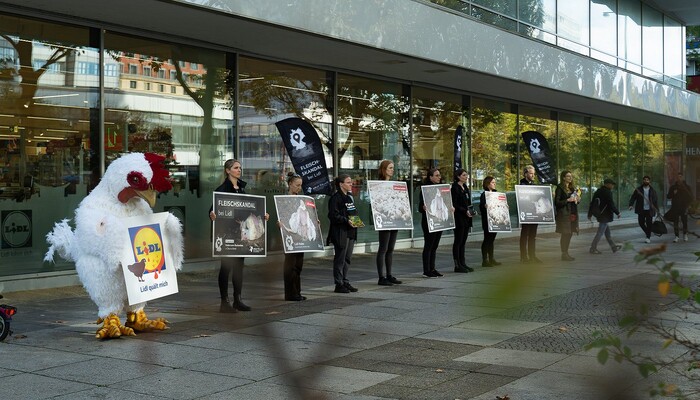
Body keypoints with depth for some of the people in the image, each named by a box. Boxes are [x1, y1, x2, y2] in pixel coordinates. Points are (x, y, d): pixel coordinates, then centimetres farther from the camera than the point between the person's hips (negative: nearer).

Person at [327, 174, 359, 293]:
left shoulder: (350, 197, 17)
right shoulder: (336, 198, -10)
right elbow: (333, 215, -17)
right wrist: (346, 221, -23)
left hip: (351, 232, 8)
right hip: (340, 232, -8)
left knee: (348, 258, 12)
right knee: (340, 258, -3)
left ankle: (345, 282, 20)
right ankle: (339, 284, 2)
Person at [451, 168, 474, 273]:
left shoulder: (465, 188, 16)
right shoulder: (455, 188, -10)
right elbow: (454, 205, -15)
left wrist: (471, 211, 7)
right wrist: (465, 211, -20)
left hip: (466, 218, 8)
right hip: (459, 218, -8)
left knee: (463, 242, 10)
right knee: (458, 241, -4)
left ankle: (463, 264, 14)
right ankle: (457, 265, -1)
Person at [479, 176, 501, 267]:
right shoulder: (484, 194, -8)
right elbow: (481, 206, -16)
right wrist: (484, 206, -36)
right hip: (487, 220, -7)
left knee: (491, 239, 12)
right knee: (487, 239, -5)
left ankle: (491, 259, 17)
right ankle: (485, 260, -2)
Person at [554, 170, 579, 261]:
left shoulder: (573, 188, 16)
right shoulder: (560, 188, -7)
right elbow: (557, 202, -13)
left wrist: (577, 200, 3)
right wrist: (567, 200, -20)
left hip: (572, 213, 7)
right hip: (564, 214, -7)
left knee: (569, 233, 8)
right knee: (565, 234, -6)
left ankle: (566, 253, 15)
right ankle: (564, 254, -1)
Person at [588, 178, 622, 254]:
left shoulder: (598, 191, 11)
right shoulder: (607, 192, -16)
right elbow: (611, 204, -18)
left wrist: (590, 214, 18)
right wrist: (617, 213, -7)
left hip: (599, 214, 9)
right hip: (605, 215, -9)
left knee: (607, 231, 17)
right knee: (600, 232, -4)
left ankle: (613, 247, 26)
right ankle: (593, 248, -2)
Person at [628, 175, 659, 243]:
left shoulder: (652, 190, 4)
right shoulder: (638, 189, 3)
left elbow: (656, 200, 5)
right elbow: (633, 197, 1)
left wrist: (657, 209, -3)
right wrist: (631, 205, -14)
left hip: (649, 210, -1)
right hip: (641, 210, 1)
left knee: (649, 223, -2)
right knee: (641, 223, 2)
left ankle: (648, 237, 7)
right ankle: (647, 232, 29)